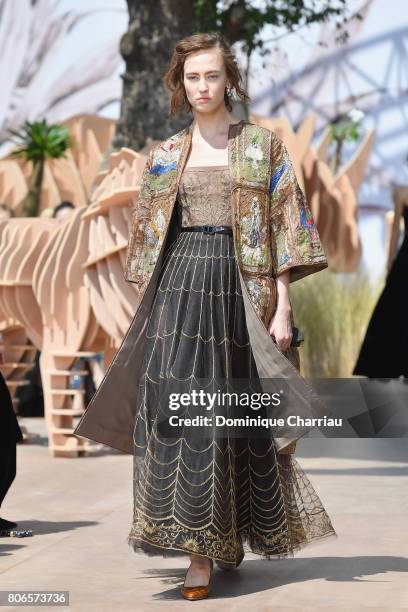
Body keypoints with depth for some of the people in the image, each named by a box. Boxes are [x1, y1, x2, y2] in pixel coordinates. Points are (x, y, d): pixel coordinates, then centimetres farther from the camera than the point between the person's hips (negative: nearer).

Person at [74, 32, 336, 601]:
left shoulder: (264, 144, 5)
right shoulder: (164, 156, 13)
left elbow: (284, 228, 0)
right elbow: (147, 237, 14)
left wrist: (282, 308, -8)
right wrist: (147, 312, 8)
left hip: (241, 285, -2)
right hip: (178, 286, 2)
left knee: (234, 416, -1)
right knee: (180, 409, -9)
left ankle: (229, 538, 16)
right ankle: (201, 551, -4)